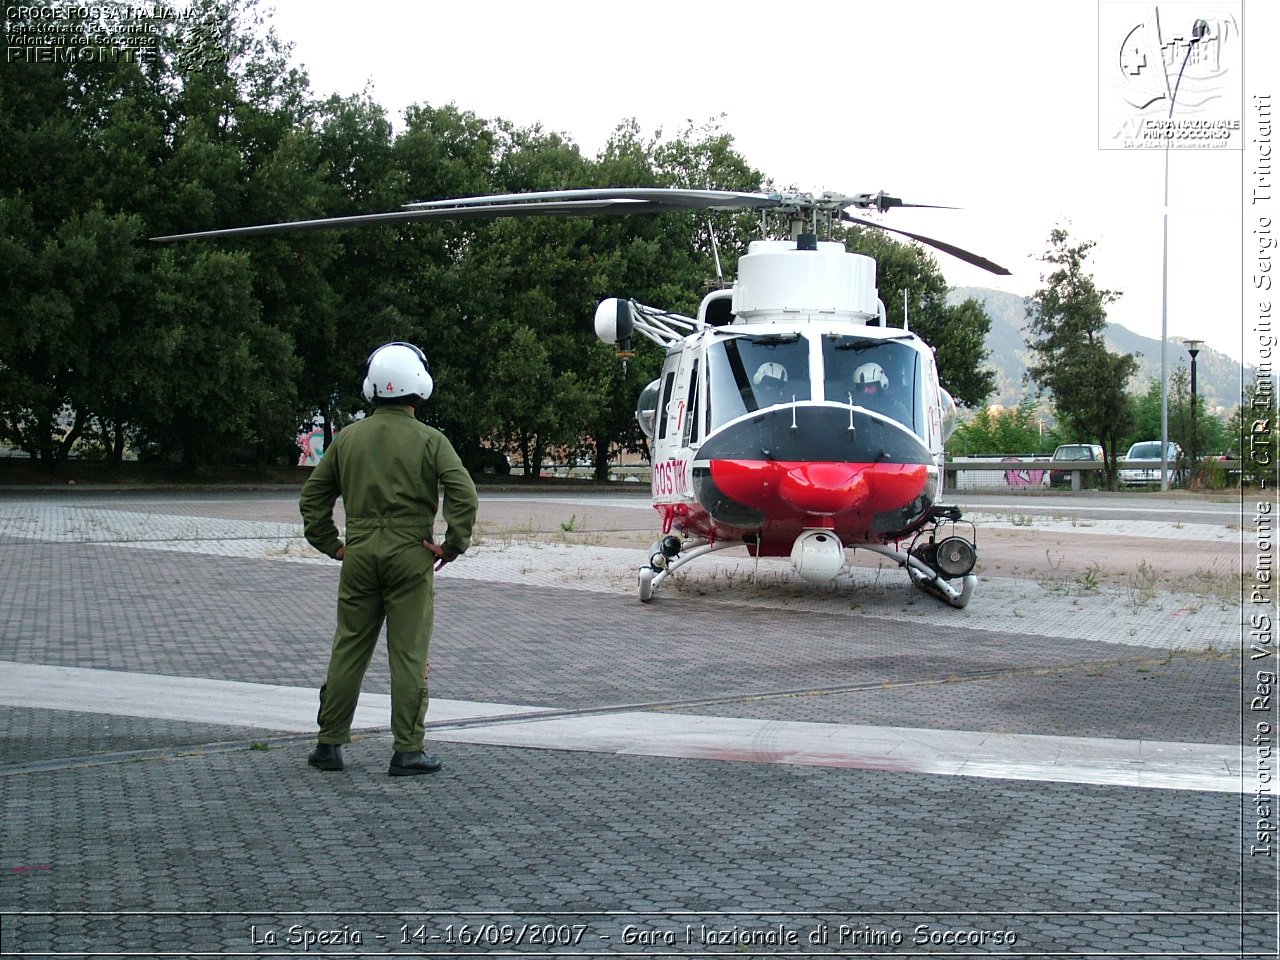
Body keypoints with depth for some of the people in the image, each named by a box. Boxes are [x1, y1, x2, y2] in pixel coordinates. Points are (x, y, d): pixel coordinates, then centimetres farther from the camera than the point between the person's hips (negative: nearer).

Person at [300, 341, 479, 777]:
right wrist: (453, 545, -6)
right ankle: (408, 749, 3)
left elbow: (312, 497, 11)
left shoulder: (347, 438, 7)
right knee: (409, 655, 1)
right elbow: (464, 494, -15)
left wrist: (330, 544, 15)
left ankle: (329, 743, 15)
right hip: (411, 555, -3)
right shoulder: (430, 440, -4)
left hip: (359, 556, 3)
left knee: (348, 650, 11)